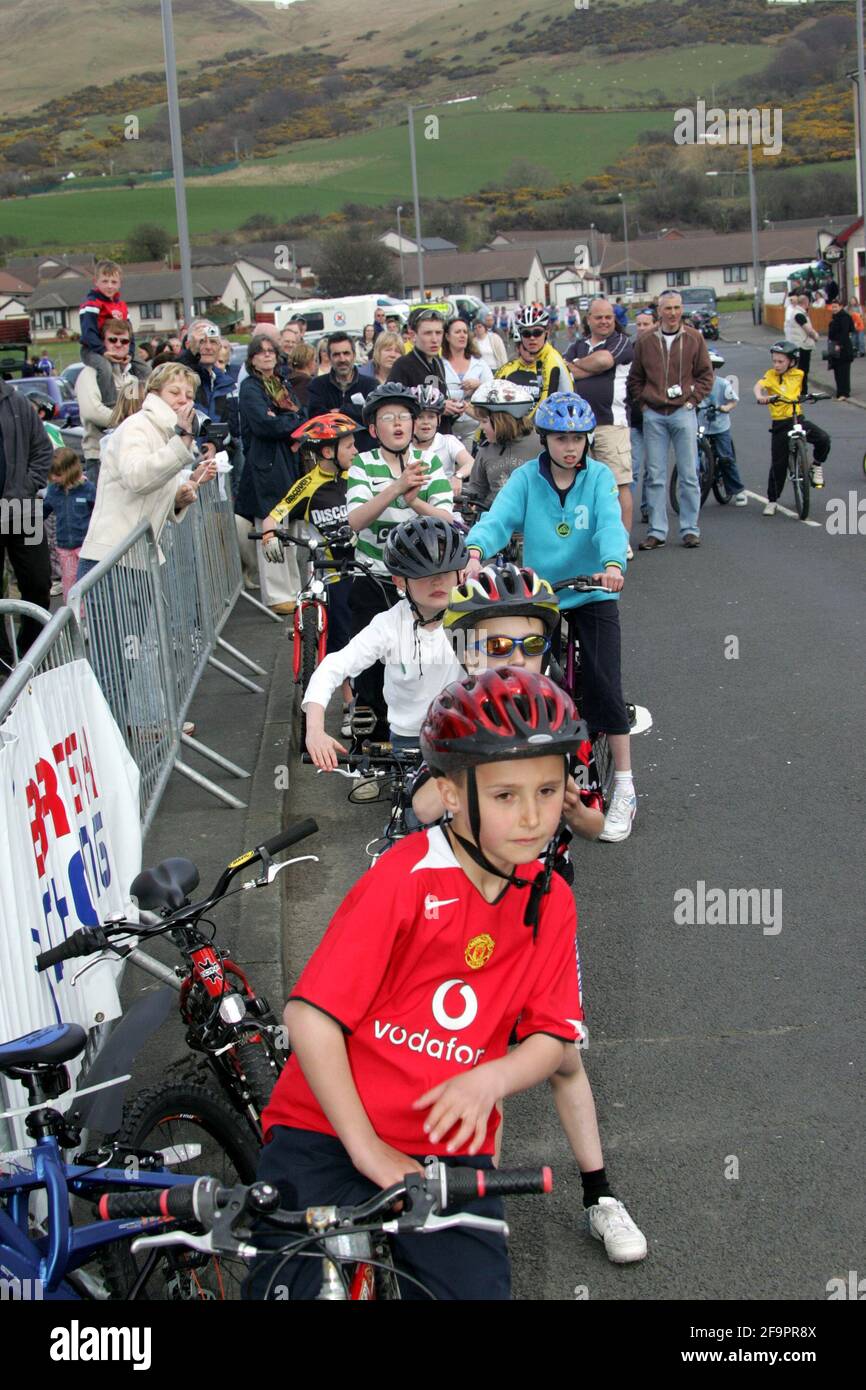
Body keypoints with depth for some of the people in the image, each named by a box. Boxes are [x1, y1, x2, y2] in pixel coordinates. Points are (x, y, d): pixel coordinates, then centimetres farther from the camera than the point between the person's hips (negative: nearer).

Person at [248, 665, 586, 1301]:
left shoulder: (551, 903, 1)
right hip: (328, 1140, -4)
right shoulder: (406, 879, -17)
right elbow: (310, 1015, -18)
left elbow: (552, 1036, 4)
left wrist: (491, 1078, -18)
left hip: (450, 1151, 4)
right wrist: (365, 1148, -14)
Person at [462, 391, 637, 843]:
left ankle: (624, 789, 1)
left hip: (592, 594, -1)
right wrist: (474, 552, -40)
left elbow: (610, 523, -21)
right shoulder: (526, 478, -4)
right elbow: (498, 517, -19)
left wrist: (613, 564, -42)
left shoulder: (599, 477, -6)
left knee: (603, 686, -10)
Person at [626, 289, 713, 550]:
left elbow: (705, 374, 7)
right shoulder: (645, 341, 5)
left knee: (688, 475, 1)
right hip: (653, 415, 1)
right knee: (655, 476, 3)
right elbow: (634, 378, 13)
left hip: (683, 412, -1)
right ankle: (657, 531, 8)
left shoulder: (694, 338, 2)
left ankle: (690, 529, 8)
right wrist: (643, 403, 3)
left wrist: (692, 400, -3)